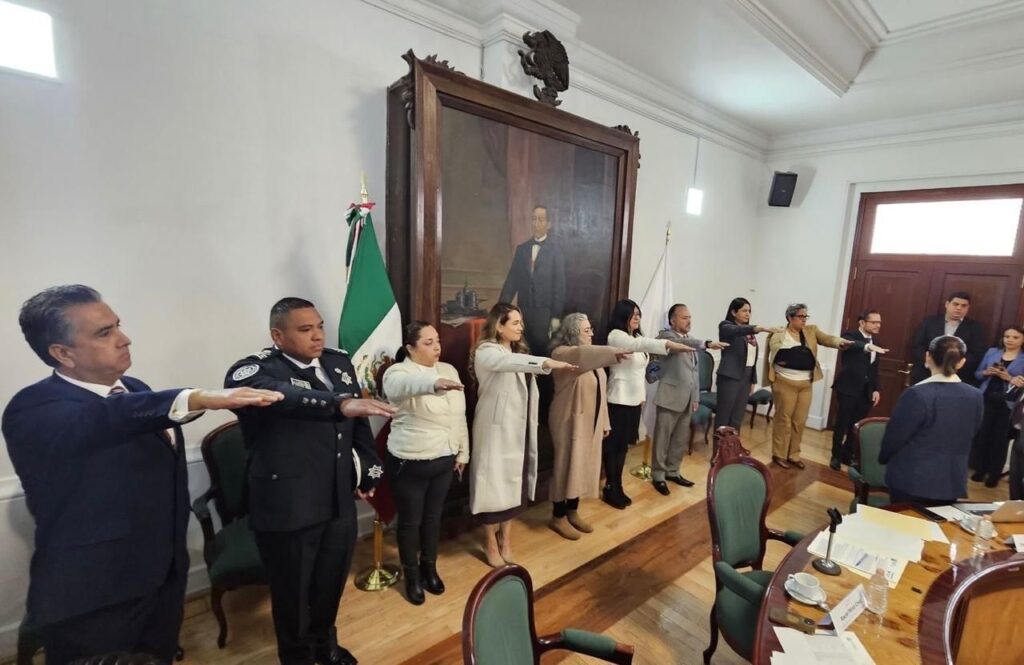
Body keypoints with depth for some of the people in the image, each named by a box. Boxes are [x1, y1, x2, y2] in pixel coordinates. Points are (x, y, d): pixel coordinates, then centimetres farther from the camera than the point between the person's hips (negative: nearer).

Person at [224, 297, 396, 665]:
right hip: (288, 508, -5)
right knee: (293, 591, 16)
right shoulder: (252, 371, -16)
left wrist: (368, 471, 10)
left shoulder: (338, 362, 3)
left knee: (331, 582, 24)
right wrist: (340, 403, -54)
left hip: (340, 502, 6)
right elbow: (281, 396, -40)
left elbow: (359, 424, 12)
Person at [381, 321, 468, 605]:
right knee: (410, 521, 13)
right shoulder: (398, 372, -16)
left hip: (444, 460, 5)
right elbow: (404, 387, -43)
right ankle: (412, 576, 35)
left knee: (433, 517, 20)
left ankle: (429, 568, 42)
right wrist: (434, 384, -62)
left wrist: (463, 452, 11)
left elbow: (459, 415, 8)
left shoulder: (449, 370, 2)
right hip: (409, 463, -5)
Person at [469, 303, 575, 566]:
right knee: (494, 483, 3)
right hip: (496, 429, -7)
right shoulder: (486, 352, -13)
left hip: (519, 428, 7)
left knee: (514, 482, 13)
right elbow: (509, 363, -35)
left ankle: (506, 542, 29)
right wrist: (547, 363, -47)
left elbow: (526, 390, 13)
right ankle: (491, 544, 22)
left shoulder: (518, 351, 14)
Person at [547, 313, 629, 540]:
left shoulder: (591, 356, 12)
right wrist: (613, 352, -46)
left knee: (583, 466, 14)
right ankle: (558, 517, 15)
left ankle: (573, 512, 29)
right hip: (571, 421, -8)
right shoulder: (562, 353, -13)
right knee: (566, 466, 0)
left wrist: (604, 421, 13)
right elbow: (581, 355, -37)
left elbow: (599, 390, 13)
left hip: (591, 421, 8)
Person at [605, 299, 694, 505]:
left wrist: (642, 396, 16)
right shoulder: (615, 335, -13)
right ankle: (610, 489, 13)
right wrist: (668, 344, -46)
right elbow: (640, 344, -33)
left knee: (624, 445, 14)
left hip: (634, 399, 8)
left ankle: (617, 487, 24)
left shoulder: (636, 336, 14)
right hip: (619, 399, -8)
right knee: (613, 444, 1)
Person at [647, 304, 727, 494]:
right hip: (670, 398, -7)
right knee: (662, 439, 3)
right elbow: (680, 343, -32)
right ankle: (658, 475, 15)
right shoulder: (665, 336, -9)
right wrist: (707, 344, -44)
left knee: (681, 439, 15)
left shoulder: (691, 341, 16)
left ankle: (673, 471, 30)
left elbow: (694, 371, 18)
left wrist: (696, 397, 14)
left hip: (687, 399, 8)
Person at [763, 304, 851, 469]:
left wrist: (840, 342, -26)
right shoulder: (778, 334, -5)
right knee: (783, 419, 2)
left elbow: (827, 338, -6)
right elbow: (776, 354, -11)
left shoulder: (811, 331, 8)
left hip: (805, 384, 5)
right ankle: (779, 454, 13)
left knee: (800, 420, 10)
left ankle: (793, 454, 22)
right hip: (785, 382, -5)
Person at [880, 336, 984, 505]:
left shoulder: (917, 394, -22)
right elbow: (966, 439, 12)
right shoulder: (976, 397, -2)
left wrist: (883, 457, 7)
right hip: (952, 483, 5)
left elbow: (894, 436, -13)